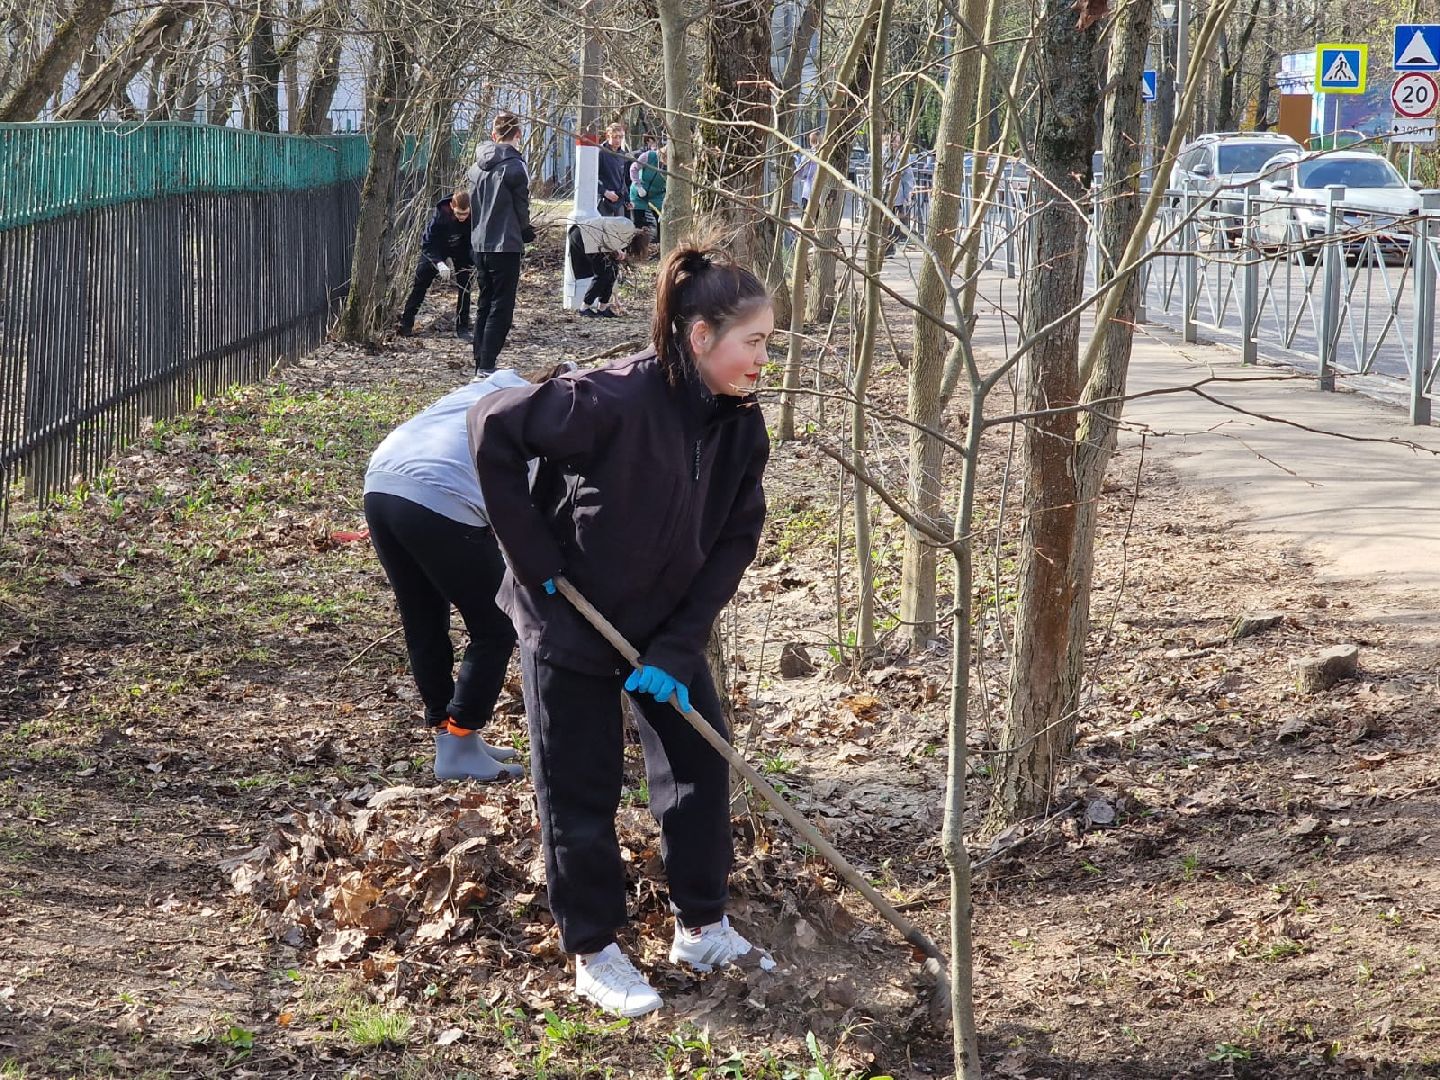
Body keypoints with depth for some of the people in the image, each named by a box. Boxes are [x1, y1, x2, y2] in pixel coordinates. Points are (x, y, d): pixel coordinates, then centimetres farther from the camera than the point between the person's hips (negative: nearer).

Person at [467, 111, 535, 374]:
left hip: (480, 243, 7)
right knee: (501, 307, -1)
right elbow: (522, 207, -7)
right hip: (506, 244, -7)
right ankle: (487, 365, -5)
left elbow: (474, 203, 11)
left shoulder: (478, 165, 6)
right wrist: (526, 232, 13)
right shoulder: (514, 166, -14)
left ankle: (480, 362, 18)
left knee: (484, 304, 15)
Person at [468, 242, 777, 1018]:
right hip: (571, 622, -6)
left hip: (668, 625, 6)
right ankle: (594, 953, 18)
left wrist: (678, 649, -13)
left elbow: (735, 540, -4)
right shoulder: (618, 400, -30)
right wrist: (535, 560, -22)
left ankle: (701, 928, 26)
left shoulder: (741, 428, -9)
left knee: (701, 762, 10)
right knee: (581, 793, 3)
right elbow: (493, 428, -27)